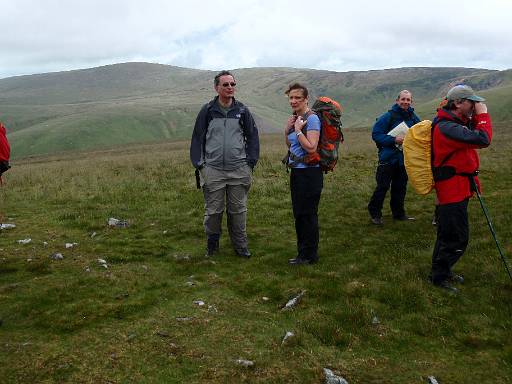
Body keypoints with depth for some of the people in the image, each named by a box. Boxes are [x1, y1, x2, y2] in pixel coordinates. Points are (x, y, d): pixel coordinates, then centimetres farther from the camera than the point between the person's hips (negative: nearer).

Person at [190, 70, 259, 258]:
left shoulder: (242, 111, 7)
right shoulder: (207, 111, 2)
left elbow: (252, 137, 13)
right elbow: (197, 138, 6)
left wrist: (250, 163, 6)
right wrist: (199, 164, 0)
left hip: (239, 170, 1)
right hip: (213, 170, -1)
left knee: (238, 210, 7)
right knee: (213, 211, 5)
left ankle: (240, 245, 19)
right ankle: (212, 245, 21)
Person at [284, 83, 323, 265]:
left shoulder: (311, 118, -14)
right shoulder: (295, 118, 11)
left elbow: (311, 147, -22)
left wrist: (298, 130, -17)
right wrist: (287, 130, 4)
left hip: (309, 173, -9)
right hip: (296, 171, 9)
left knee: (308, 214, 1)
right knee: (299, 214, 16)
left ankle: (309, 255, 13)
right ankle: (303, 251, 29)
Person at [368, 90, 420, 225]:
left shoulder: (414, 118, 5)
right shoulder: (389, 116, -11)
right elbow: (376, 134, -13)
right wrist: (394, 139, -22)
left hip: (405, 158, 5)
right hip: (388, 157, -5)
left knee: (400, 187, 14)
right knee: (383, 187, -4)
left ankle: (398, 213, 26)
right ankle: (375, 213, 8)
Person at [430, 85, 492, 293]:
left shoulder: (456, 123, 11)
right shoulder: (447, 127, -23)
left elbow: (474, 135, 16)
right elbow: (483, 139, -29)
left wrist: (476, 118, 2)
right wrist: (483, 115, -15)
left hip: (457, 189, 10)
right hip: (453, 191, -10)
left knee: (449, 234, 20)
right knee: (456, 238, -2)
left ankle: (442, 271, 34)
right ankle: (439, 276, 11)